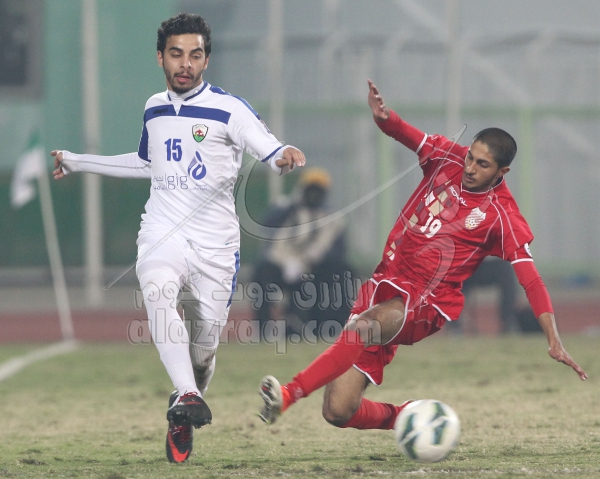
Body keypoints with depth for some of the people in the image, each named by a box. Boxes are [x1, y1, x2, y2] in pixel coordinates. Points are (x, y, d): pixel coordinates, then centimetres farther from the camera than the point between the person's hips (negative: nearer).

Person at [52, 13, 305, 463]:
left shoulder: (230, 109, -5)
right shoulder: (154, 109, 11)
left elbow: (273, 154, -16)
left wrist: (286, 156, -41)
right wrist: (78, 162, 36)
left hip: (215, 240, -2)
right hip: (163, 229, 2)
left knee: (205, 341, -2)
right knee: (158, 288, -31)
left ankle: (184, 417, 27)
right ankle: (187, 397, -40)